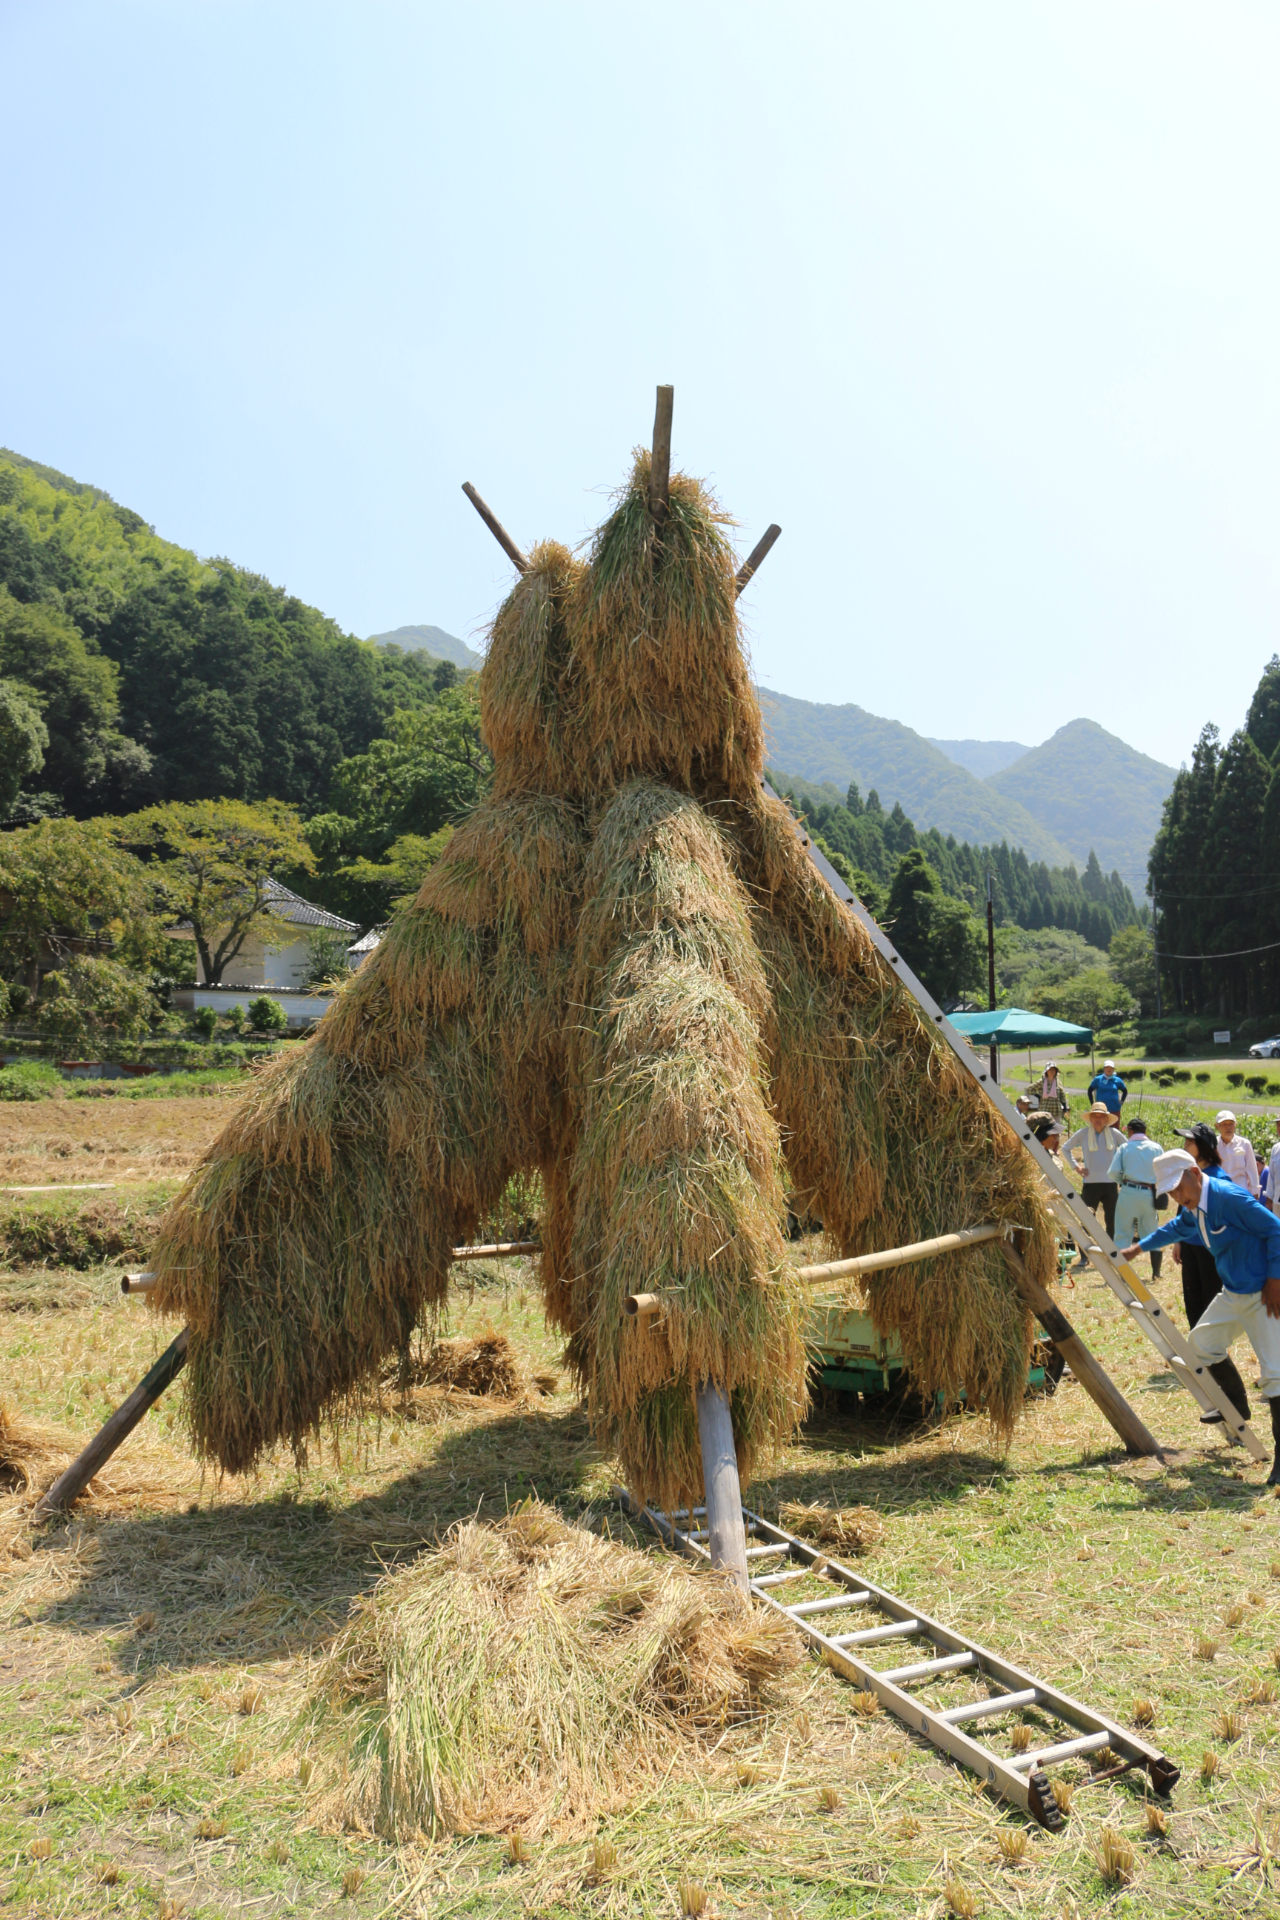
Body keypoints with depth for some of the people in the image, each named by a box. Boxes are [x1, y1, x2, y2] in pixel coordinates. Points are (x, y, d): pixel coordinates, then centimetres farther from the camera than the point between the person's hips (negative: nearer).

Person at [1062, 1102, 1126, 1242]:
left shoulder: (1114, 1133, 2)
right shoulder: (1083, 1133, 0)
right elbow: (1066, 1148, 11)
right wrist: (1076, 1166, 2)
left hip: (1111, 1183, 2)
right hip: (1091, 1183, -2)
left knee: (1111, 1222, 10)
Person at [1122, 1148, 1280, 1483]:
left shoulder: (1229, 1198, -24)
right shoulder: (1193, 1210, 4)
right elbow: (1176, 1229, 27)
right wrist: (1139, 1247, 28)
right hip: (1233, 1293, 10)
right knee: (1202, 1341, 19)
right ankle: (1236, 1407, 37)